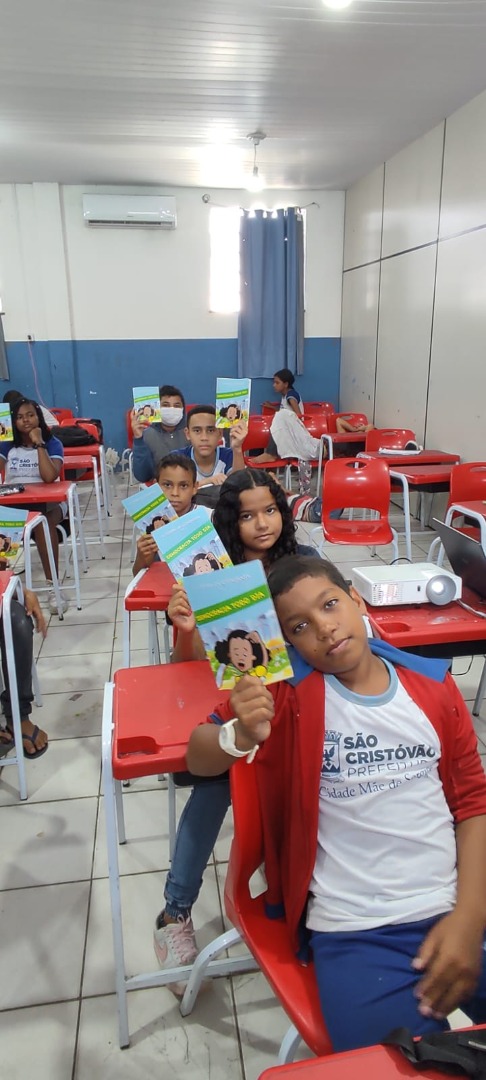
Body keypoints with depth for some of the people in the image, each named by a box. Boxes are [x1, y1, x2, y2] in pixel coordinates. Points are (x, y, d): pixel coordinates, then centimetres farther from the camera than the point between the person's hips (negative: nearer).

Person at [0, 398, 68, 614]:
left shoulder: (52, 443, 4)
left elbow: (50, 477, -15)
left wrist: (38, 444, -10)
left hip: (47, 501, -3)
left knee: (43, 522, -38)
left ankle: (52, 586, -33)